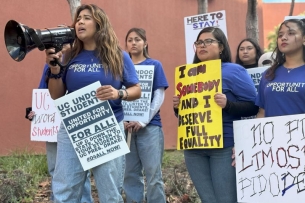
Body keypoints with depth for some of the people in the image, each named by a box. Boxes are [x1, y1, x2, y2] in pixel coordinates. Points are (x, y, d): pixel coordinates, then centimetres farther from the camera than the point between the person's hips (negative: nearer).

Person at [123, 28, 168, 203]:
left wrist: (144, 120, -14)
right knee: (130, 174, 4)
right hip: (126, 126, 3)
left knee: (153, 174, -4)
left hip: (149, 125, -3)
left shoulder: (154, 65, 5)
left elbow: (159, 96, -2)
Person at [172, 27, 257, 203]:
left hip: (225, 146, -6)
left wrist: (228, 104, -23)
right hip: (194, 147, 6)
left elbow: (253, 106, -8)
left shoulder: (233, 71, -2)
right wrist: (178, 107, 2)